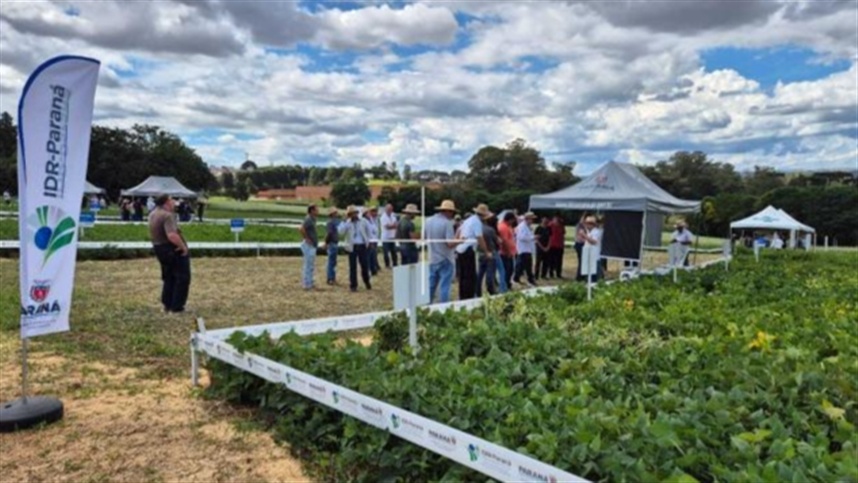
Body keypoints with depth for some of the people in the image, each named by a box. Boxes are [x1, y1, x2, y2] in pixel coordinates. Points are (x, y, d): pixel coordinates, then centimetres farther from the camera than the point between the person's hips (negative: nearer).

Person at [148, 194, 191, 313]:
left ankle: (167, 304, 25)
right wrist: (183, 246, -23)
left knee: (168, 277, 22)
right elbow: (172, 235, -36)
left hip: (159, 248, 9)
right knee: (182, 277, 3)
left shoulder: (153, 214, 6)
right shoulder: (167, 215, -24)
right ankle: (177, 307, 4)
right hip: (174, 249, -9)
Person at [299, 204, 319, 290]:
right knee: (309, 266, -5)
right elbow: (301, 229, -32)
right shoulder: (308, 219, -17)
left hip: (312, 246, 10)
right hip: (309, 246, -10)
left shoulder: (312, 219, 13)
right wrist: (307, 239, -22)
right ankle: (307, 285, 1)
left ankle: (309, 283, 24)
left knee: (311, 266, 16)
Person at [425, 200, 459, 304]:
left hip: (432, 260, 6)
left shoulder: (428, 221, 2)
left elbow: (425, 238, 14)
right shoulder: (447, 223, -17)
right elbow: (450, 243, -23)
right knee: (444, 287, 2)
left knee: (431, 286, 16)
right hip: (445, 260, -6)